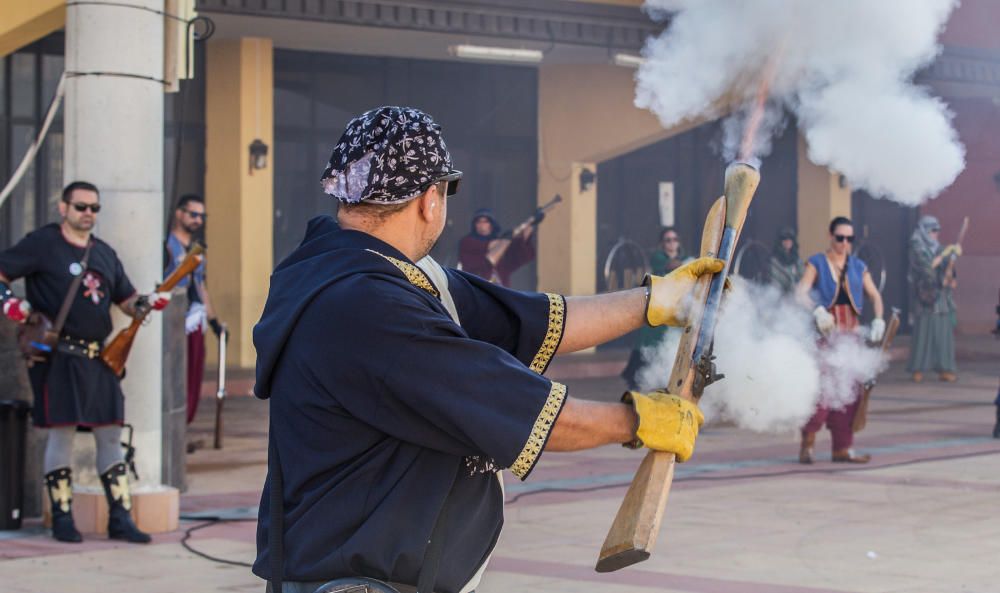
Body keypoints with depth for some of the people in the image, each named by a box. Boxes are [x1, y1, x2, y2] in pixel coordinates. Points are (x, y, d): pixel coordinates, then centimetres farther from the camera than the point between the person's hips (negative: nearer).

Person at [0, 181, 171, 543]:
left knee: (110, 434, 5)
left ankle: (120, 518, 9)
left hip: (99, 358, 6)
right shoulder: (42, 244, 0)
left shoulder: (104, 253, 18)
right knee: (62, 432, -4)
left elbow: (127, 301, 19)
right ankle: (62, 519, 7)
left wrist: (149, 303, -1)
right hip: (58, 355, -6)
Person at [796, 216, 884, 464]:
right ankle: (807, 443, -5)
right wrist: (818, 311, -32)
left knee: (848, 389, 3)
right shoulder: (816, 264, 0)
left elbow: (874, 295, 10)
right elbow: (801, 292, -14)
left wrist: (878, 320, -9)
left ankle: (842, 448, 8)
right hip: (825, 332, -5)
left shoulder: (858, 267, 13)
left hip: (850, 332, 5)